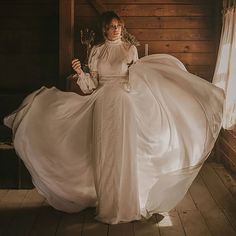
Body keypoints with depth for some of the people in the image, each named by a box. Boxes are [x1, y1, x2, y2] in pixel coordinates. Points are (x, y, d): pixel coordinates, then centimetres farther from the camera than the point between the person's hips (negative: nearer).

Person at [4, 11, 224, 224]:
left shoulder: (131, 49, 6)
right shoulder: (96, 51, 9)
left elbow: (136, 81, 5)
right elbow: (91, 85, 7)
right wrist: (80, 72, -9)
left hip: (125, 105, -1)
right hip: (103, 105, 1)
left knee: (125, 151, -2)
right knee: (105, 154, 3)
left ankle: (127, 203, 11)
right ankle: (107, 204, 15)